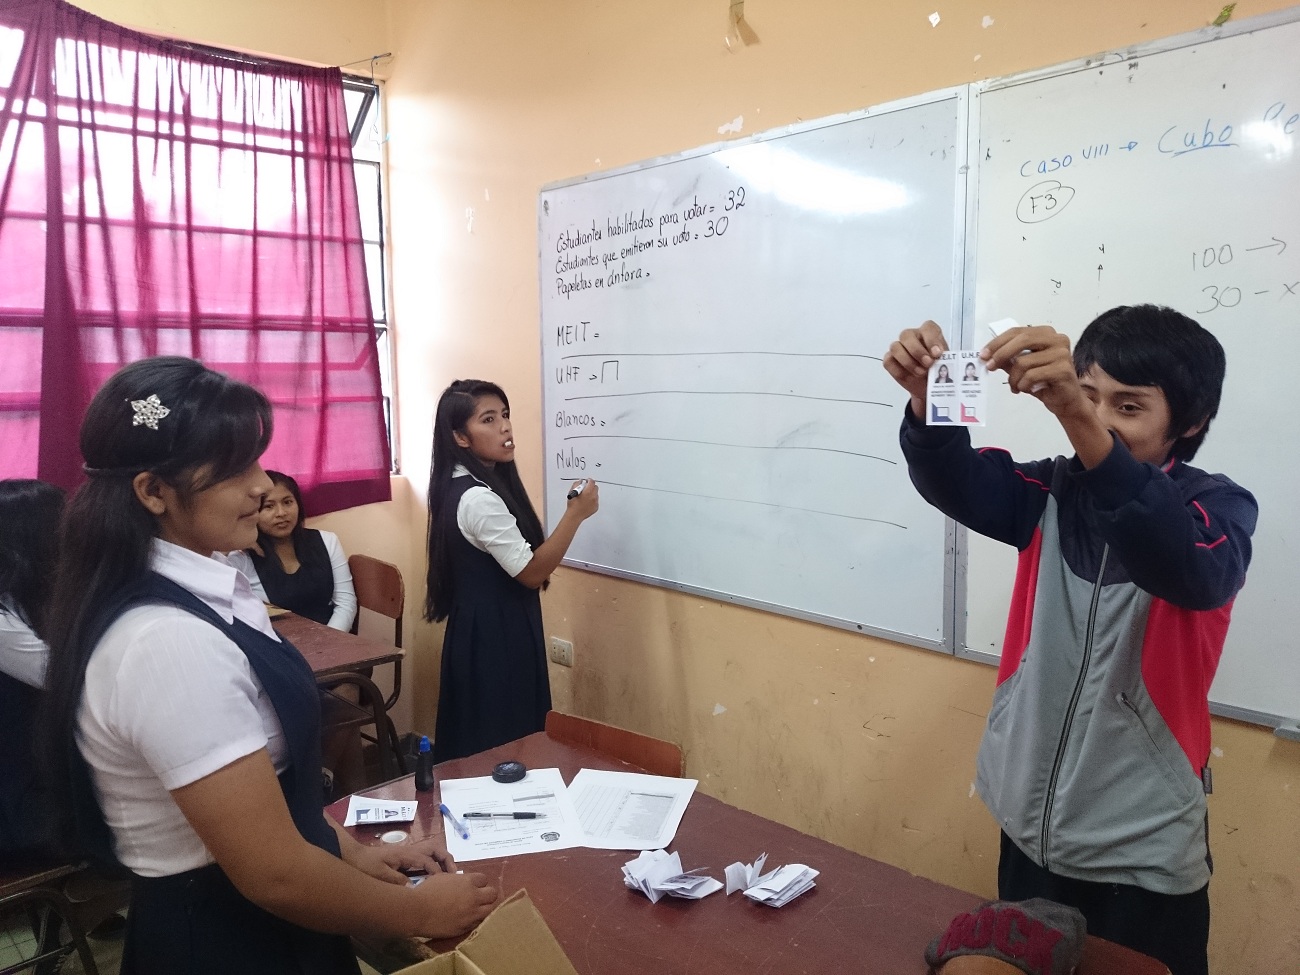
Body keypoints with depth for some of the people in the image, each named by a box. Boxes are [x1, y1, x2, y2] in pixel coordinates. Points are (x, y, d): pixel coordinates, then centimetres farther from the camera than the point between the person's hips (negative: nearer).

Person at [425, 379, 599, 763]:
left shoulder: (462, 486, 8)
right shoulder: (478, 498, -24)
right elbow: (530, 572, -21)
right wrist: (575, 514, -18)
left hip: (486, 630, 10)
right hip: (495, 636, -10)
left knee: (480, 744, 19)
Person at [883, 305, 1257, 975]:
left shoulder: (1217, 508, -11)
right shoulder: (1053, 493, 0)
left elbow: (1189, 568, -35)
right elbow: (956, 482, -17)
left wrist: (1078, 418, -49)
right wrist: (926, 398, -40)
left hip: (1143, 854, -3)